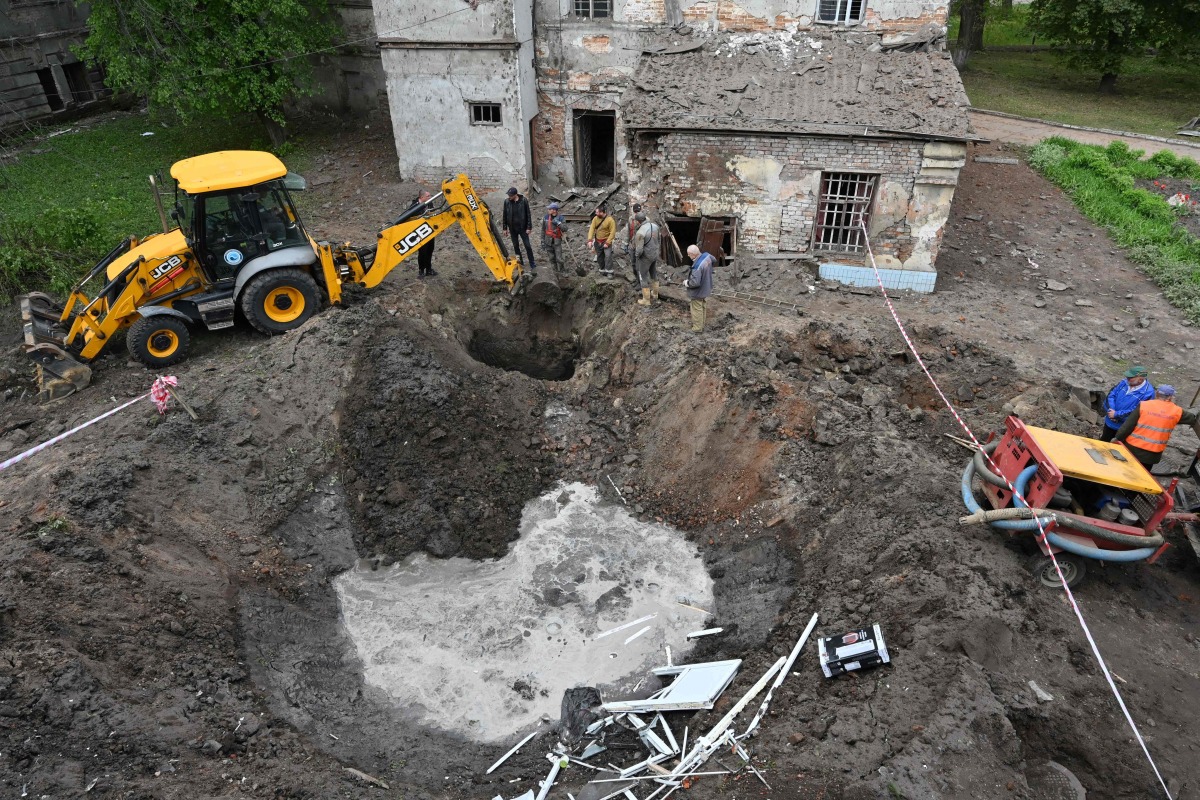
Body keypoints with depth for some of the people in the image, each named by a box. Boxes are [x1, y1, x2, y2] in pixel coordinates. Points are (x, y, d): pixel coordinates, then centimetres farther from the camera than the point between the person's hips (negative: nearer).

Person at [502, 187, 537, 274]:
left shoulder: (524, 201, -9)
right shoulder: (506, 202, -1)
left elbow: (528, 215, -5)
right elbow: (505, 216, 6)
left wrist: (529, 227, -9)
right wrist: (505, 228, 5)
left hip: (522, 228, -3)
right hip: (512, 228, 3)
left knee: (527, 246, -3)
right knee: (516, 246, 10)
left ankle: (533, 265, 0)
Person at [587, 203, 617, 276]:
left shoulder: (610, 220, -17)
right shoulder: (595, 219, -5)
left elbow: (612, 232, -17)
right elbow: (591, 229, -10)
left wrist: (607, 243, -21)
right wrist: (590, 240, -22)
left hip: (606, 241, -5)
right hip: (597, 241, 5)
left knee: (608, 255, -18)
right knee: (599, 257, 12)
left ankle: (609, 271, -12)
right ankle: (602, 270, 26)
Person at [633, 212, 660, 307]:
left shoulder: (640, 233, -30)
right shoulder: (654, 226, -7)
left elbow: (639, 250, -29)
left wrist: (636, 255, -9)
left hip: (645, 257, -7)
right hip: (655, 254, 7)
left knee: (644, 277, 9)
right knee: (654, 274, 25)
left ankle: (646, 300, 20)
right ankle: (655, 294, 44)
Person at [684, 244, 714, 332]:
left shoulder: (697, 266, -37)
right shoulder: (707, 256, -11)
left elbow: (695, 282, -37)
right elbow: (714, 260, 14)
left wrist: (686, 282, -17)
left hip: (698, 293, -9)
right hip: (706, 289, 9)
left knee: (697, 309, 10)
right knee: (703, 307, 24)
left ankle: (697, 328, 25)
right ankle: (701, 325, 41)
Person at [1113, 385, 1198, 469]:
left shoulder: (1143, 405, -10)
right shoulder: (1176, 412, -3)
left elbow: (1128, 425, -11)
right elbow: (1192, 418, 18)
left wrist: (1117, 438, -1)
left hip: (1133, 448, -2)